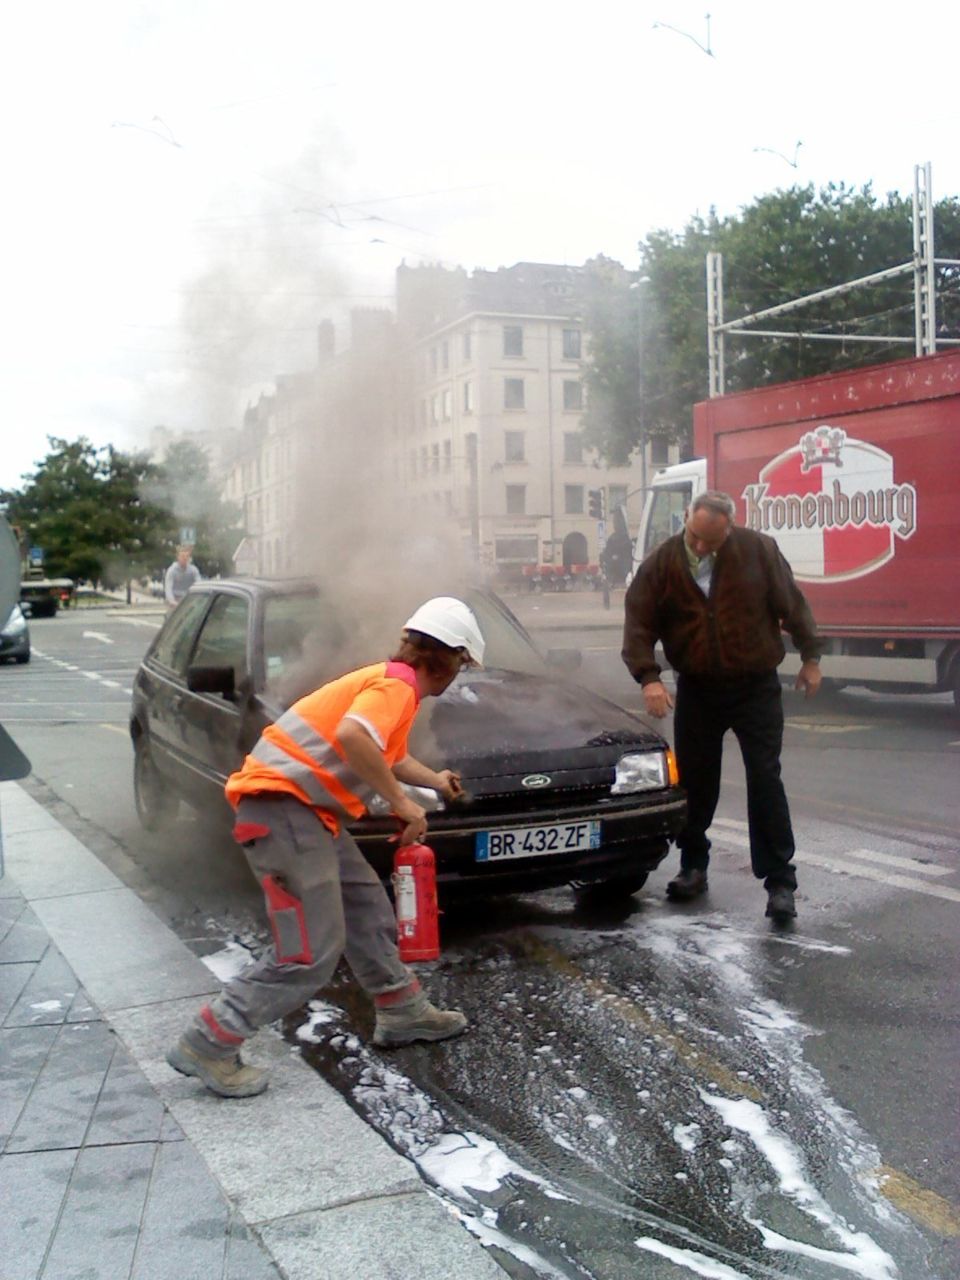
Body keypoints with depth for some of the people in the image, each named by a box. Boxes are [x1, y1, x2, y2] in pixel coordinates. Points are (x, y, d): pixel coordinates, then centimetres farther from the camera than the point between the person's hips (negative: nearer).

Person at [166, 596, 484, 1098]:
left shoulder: (391, 679, 19)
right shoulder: (398, 683, -11)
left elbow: (390, 755, 36)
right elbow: (352, 737, -31)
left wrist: (435, 779, 46)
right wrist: (401, 802, -21)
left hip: (305, 806, 11)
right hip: (283, 805, -11)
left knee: (368, 909, 20)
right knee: (310, 953, -8)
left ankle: (402, 1011, 36)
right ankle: (206, 1047, 0)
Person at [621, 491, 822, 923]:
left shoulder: (759, 550, -10)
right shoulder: (661, 564, -7)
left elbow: (792, 604, 0)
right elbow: (638, 623, -6)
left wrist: (810, 657, 5)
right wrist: (648, 677, -18)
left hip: (756, 688, -2)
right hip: (697, 690, 2)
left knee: (765, 782, -4)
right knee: (694, 782, 9)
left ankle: (780, 882, 1)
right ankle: (693, 866, 26)